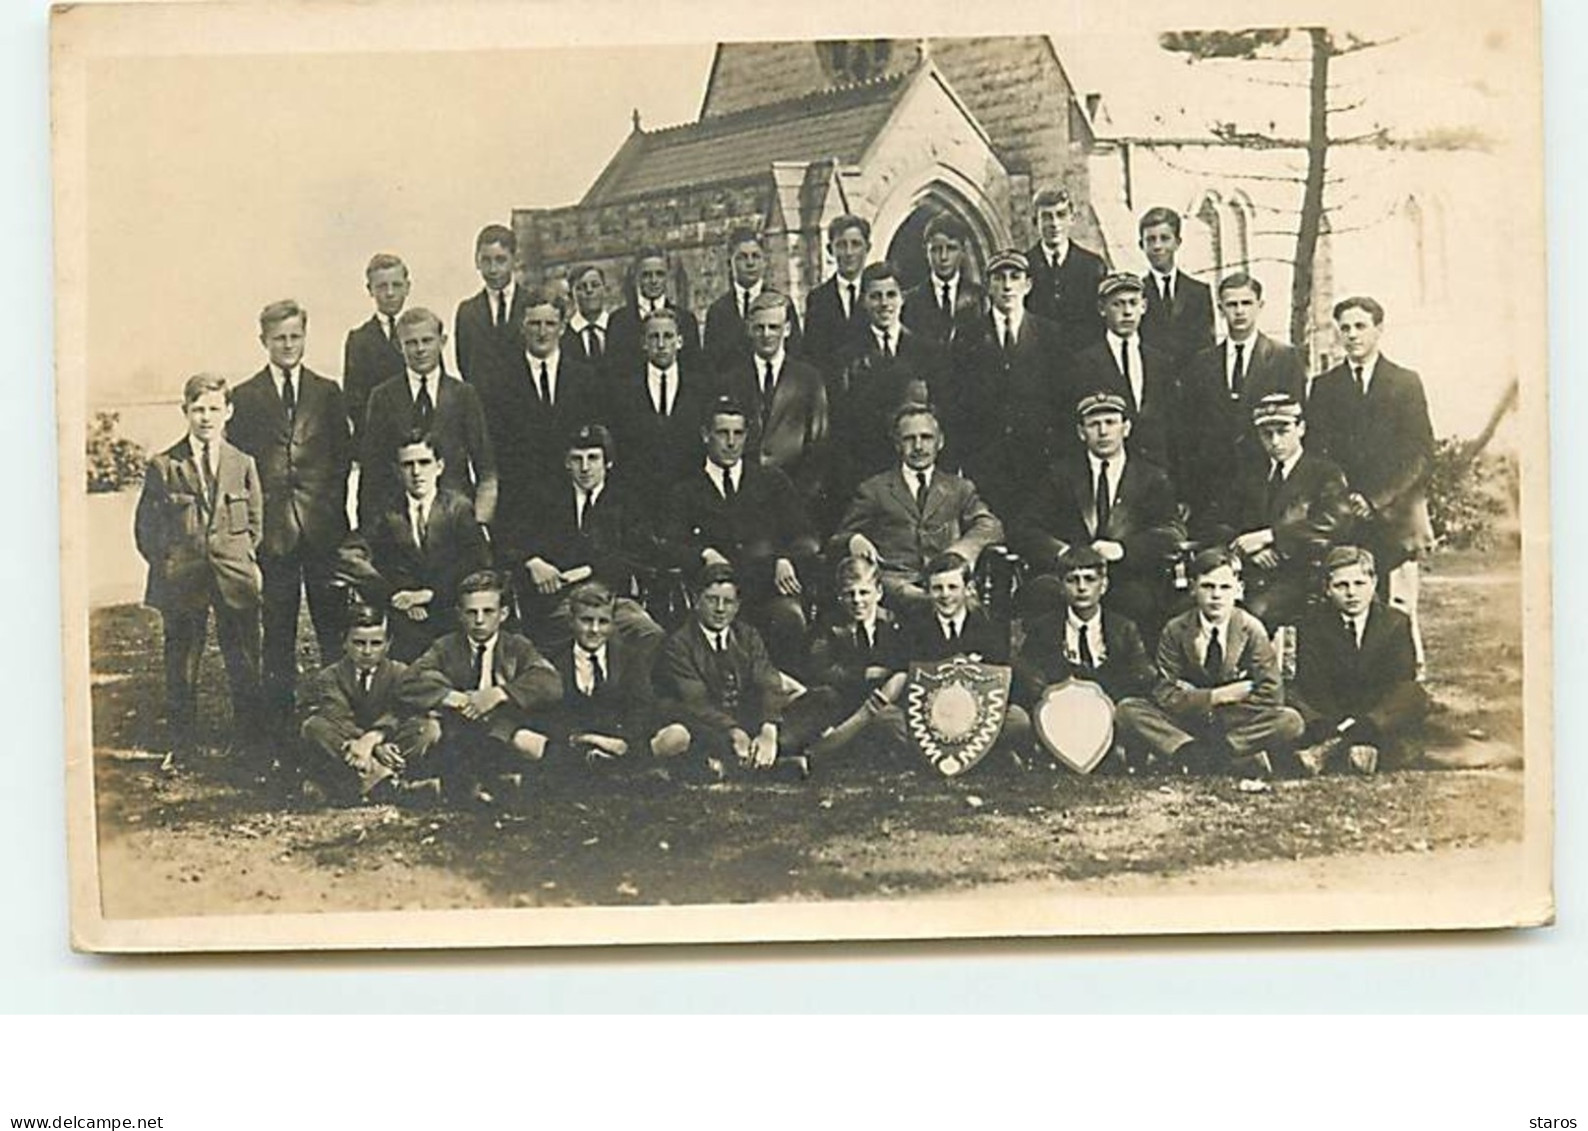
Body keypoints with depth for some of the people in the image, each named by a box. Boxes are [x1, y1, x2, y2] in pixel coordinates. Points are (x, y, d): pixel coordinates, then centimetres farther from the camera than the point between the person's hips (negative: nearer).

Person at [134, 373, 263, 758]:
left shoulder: (243, 464, 6)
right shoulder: (163, 467, 1)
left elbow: (255, 521, 13)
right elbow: (146, 528, 5)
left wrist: (245, 561, 5)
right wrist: (165, 566, -1)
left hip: (235, 580, 1)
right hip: (181, 580, -1)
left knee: (243, 662, 6)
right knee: (181, 662, 5)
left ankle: (249, 737, 20)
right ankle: (182, 744, 17)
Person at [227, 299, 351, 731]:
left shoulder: (327, 392, 10)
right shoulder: (245, 398, 6)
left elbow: (344, 455, 11)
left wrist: (332, 504, 2)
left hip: (323, 527, 1)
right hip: (274, 528, -1)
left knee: (333, 621, 2)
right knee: (278, 627, 4)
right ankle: (278, 715, 11)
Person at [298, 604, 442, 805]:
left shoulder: (400, 674, 6)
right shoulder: (327, 678, 1)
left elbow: (396, 715, -14)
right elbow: (340, 720, -17)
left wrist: (372, 738, -37)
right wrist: (377, 748, -35)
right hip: (343, 753, -1)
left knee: (430, 727, -21)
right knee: (314, 726, -30)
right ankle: (391, 786, -46)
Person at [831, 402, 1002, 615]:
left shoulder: (960, 488, 23)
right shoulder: (874, 490, 19)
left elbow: (990, 526, 7)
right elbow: (834, 544, 15)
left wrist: (961, 550, -16)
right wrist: (853, 541, -12)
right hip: (894, 579, -1)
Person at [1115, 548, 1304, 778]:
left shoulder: (1252, 630, -6)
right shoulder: (1175, 631, -5)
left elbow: (1271, 695, -13)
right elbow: (1166, 696, -10)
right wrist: (1217, 696, -19)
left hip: (1236, 723, -1)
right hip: (1185, 726, 1)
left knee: (1290, 721, -27)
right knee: (1127, 710, -23)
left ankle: (1196, 757, -27)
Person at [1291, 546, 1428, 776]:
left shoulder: (1396, 622, -1)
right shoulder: (1313, 626, -1)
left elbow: (1400, 682, -12)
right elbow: (1312, 687, -9)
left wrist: (1350, 726, -28)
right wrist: (1340, 723, -30)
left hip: (1382, 715, 0)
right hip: (1331, 717, 0)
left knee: (1416, 697, -30)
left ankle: (1331, 746, -38)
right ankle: (1360, 743, -42)